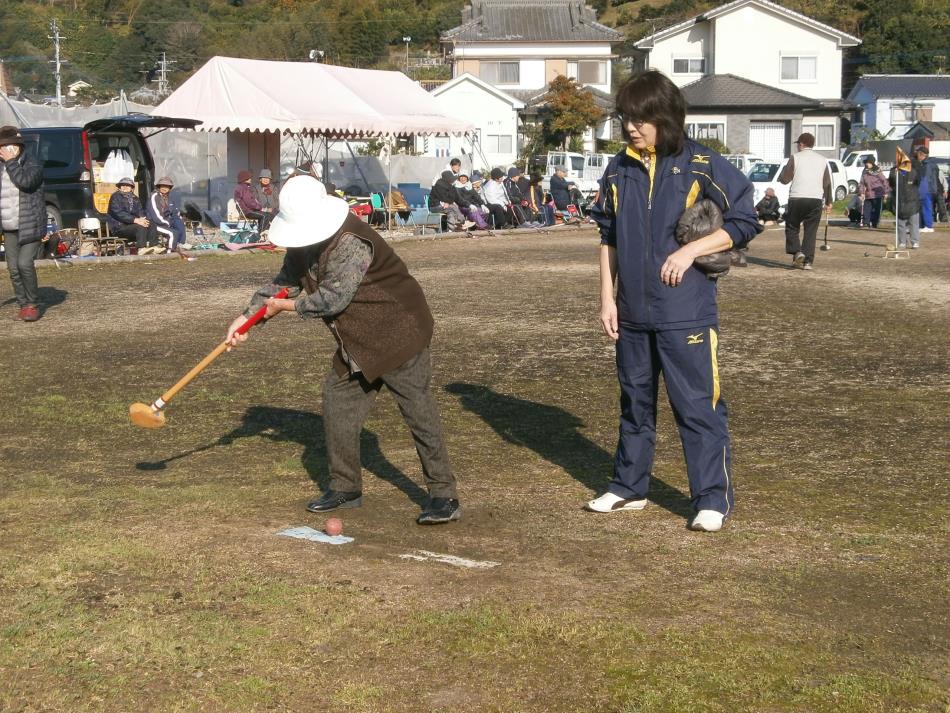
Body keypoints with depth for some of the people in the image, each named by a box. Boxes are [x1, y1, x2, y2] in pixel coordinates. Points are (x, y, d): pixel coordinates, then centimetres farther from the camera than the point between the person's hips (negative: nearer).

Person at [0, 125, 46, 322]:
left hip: (30, 225, -6)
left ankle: (33, 306, -2)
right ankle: (23, 305, 13)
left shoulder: (32, 163, -6)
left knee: (24, 263, -15)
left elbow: (26, 181, -26)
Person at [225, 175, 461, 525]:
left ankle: (444, 497, -4)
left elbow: (334, 297, -28)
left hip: (398, 332, -9)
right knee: (338, 401, 10)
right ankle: (345, 487, 23)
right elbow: (284, 282, 17)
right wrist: (248, 315, 8)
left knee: (418, 410, -8)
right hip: (357, 342, 9)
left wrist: (287, 306, -13)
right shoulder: (303, 244, 4)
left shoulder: (350, 242, -26)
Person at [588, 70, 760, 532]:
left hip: (686, 312, -5)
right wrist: (607, 297, 8)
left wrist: (690, 251, -15)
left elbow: (745, 222, -4)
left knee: (698, 406, -3)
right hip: (632, 312, 5)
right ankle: (628, 488, 30)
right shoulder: (619, 170, 7)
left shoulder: (702, 166, -8)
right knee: (635, 403, 17)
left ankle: (712, 500, 6)